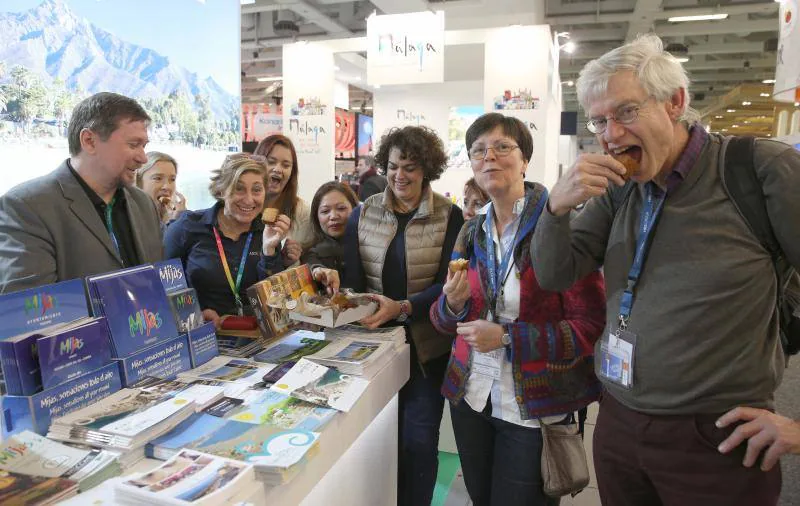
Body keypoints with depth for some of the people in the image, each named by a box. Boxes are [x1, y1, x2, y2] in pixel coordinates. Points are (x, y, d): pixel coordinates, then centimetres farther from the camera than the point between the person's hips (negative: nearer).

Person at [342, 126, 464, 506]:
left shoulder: (449, 216, -5)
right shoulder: (363, 214, 3)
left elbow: (447, 285, -12)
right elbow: (351, 279, 2)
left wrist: (402, 308, -27)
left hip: (427, 346, -2)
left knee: (418, 440, 3)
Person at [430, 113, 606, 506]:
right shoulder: (471, 232, 4)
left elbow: (592, 326, -16)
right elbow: (443, 320, 9)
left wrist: (507, 337, -22)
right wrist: (453, 303, -13)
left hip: (533, 410, -5)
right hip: (471, 396, 6)